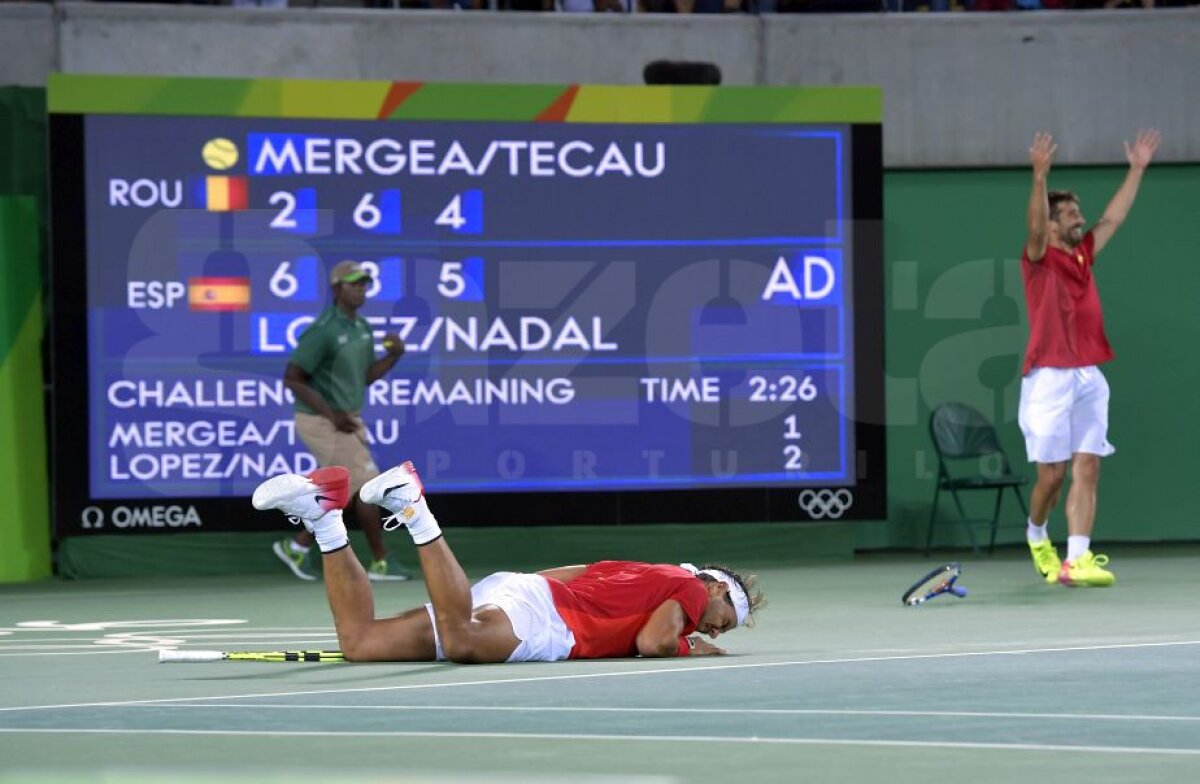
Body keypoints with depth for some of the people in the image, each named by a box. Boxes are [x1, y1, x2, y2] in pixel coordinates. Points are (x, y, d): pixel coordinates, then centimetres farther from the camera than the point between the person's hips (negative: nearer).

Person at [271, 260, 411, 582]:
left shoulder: (361, 327, 6)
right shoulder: (322, 331, -22)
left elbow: (367, 376, 14)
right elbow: (291, 378, -21)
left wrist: (394, 355, -6)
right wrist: (331, 414, -27)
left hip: (345, 420, 9)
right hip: (321, 423, -9)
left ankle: (297, 546, 27)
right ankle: (380, 562, 6)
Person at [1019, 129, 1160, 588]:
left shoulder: (1083, 256, 14)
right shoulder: (1039, 260, -3)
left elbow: (1113, 218, 21)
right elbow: (1035, 225, -22)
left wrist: (1137, 169, 18)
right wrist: (1040, 175, -36)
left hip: (1088, 378, 6)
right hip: (1050, 378, -6)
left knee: (1087, 470, -5)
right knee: (1052, 474, -1)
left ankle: (1076, 560, -9)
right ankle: (1037, 536, 26)